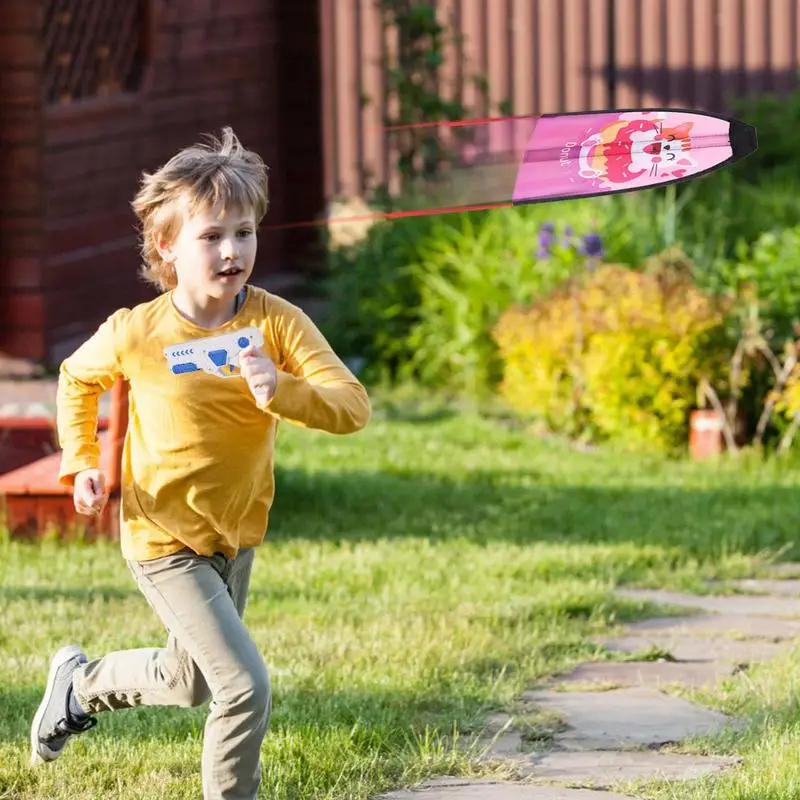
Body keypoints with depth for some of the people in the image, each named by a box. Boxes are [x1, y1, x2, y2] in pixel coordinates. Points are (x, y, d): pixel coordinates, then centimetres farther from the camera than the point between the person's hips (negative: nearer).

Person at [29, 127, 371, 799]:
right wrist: (81, 463, -3)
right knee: (246, 686, -16)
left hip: (238, 536, 5)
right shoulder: (135, 334, -16)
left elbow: (353, 408, -23)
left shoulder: (276, 321, -15)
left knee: (191, 681, 25)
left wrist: (281, 390, -39)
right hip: (166, 543, -4)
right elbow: (77, 378, 7)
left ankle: (81, 683, 52)